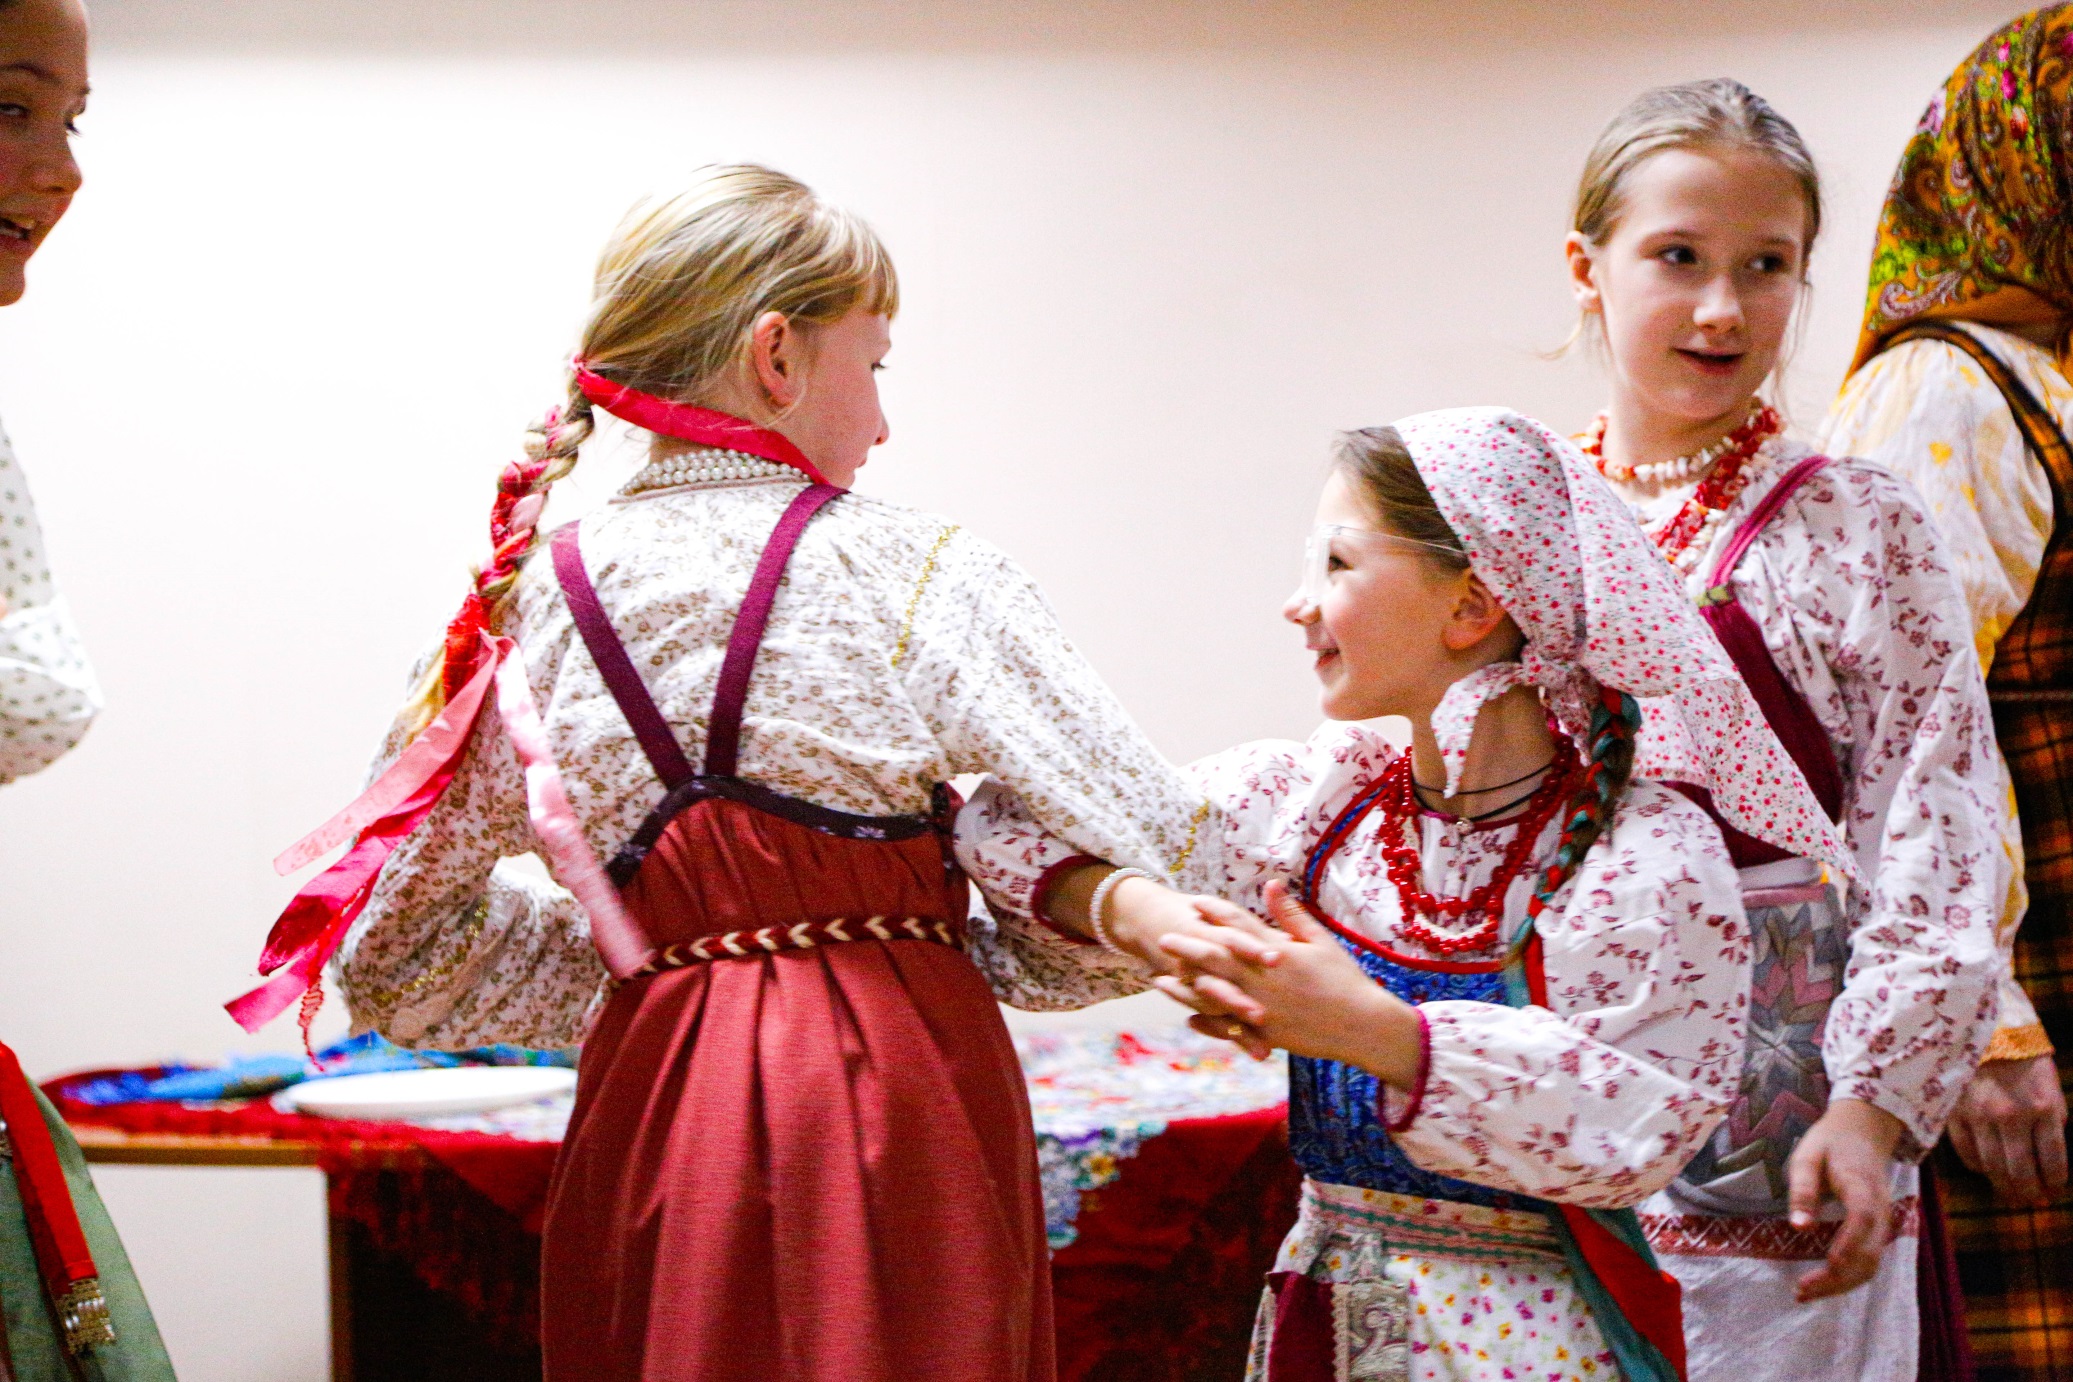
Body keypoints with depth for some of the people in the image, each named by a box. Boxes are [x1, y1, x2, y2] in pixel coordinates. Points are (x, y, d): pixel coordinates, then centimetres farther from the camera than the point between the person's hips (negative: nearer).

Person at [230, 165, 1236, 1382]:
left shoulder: (536, 600, 4)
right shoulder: (911, 575, -8)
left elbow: (394, 959, 12)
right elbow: (1161, 865, -8)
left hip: (649, 1107, 4)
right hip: (897, 1102, -4)